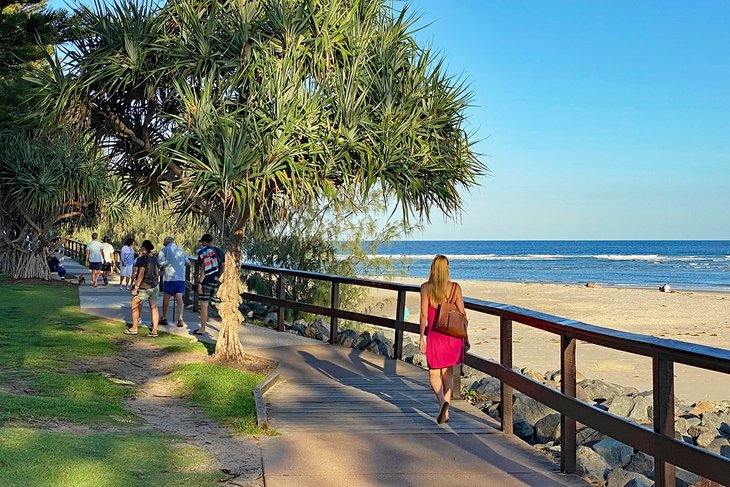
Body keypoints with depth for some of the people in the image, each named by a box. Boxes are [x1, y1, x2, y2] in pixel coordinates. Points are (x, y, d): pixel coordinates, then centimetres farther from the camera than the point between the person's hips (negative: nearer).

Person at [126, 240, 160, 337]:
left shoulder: (142, 258, -15)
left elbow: (141, 273, -20)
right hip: (155, 286, 7)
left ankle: (134, 328, 13)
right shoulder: (154, 258, 8)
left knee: (135, 305, 9)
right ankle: (154, 330, 2)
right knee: (154, 307, 5)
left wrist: (136, 287, -18)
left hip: (144, 287, -7)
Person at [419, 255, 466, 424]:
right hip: (452, 334, 2)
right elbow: (462, 314, 0)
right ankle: (446, 400, -5)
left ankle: (442, 402, -12)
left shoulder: (426, 287, -7)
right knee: (448, 371, 17)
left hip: (434, 334, -2)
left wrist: (422, 337, -2)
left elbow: (424, 315, -8)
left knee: (434, 372, 11)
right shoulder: (455, 287, -3)